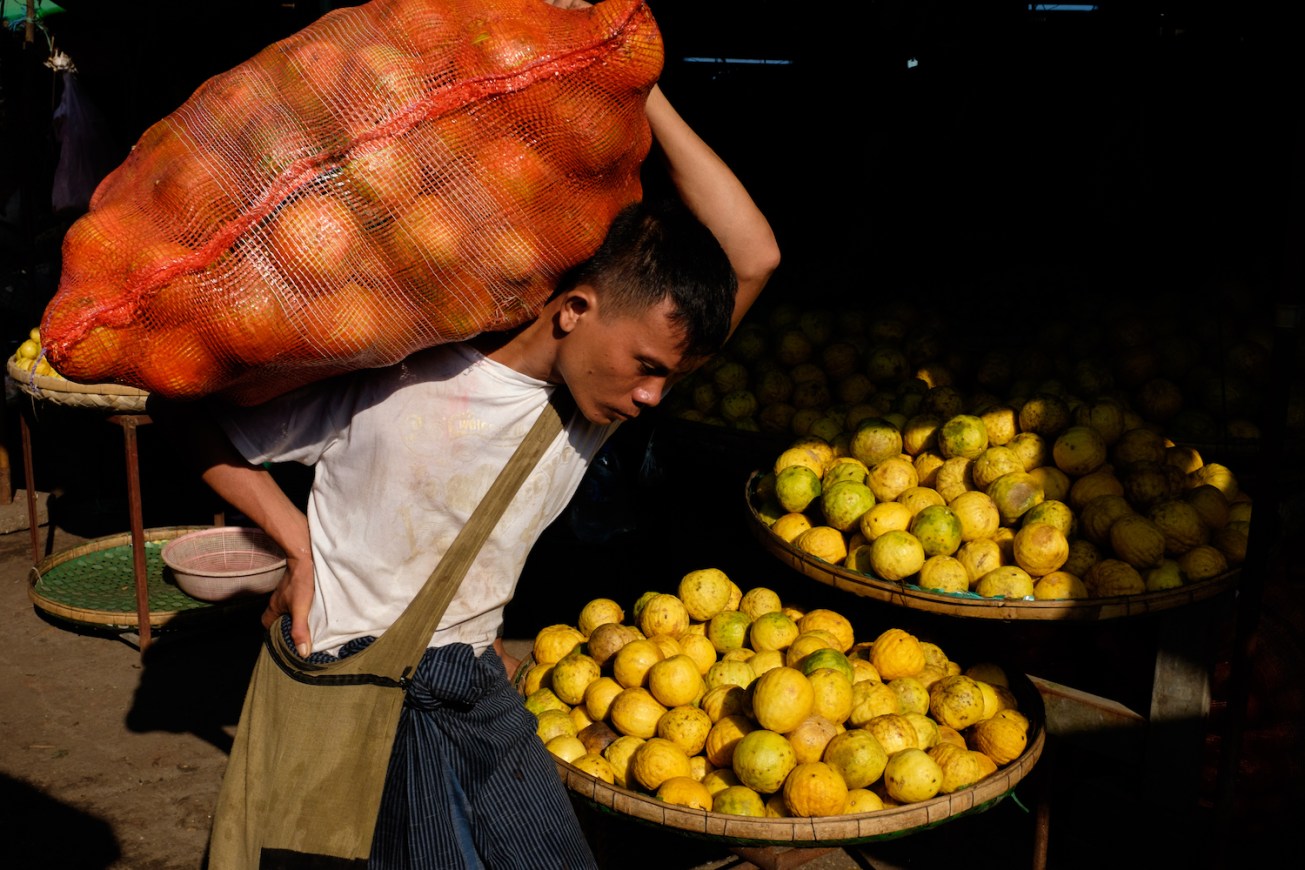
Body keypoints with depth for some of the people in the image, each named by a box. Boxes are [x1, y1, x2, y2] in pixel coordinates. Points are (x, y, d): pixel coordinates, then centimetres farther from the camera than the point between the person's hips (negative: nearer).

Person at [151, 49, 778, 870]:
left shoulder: (590, 399, -6)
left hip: (480, 696, 5)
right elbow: (190, 414, -7)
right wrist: (297, 543, -14)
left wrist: (640, 87, -16)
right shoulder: (391, 378, -20)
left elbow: (754, 257, -14)